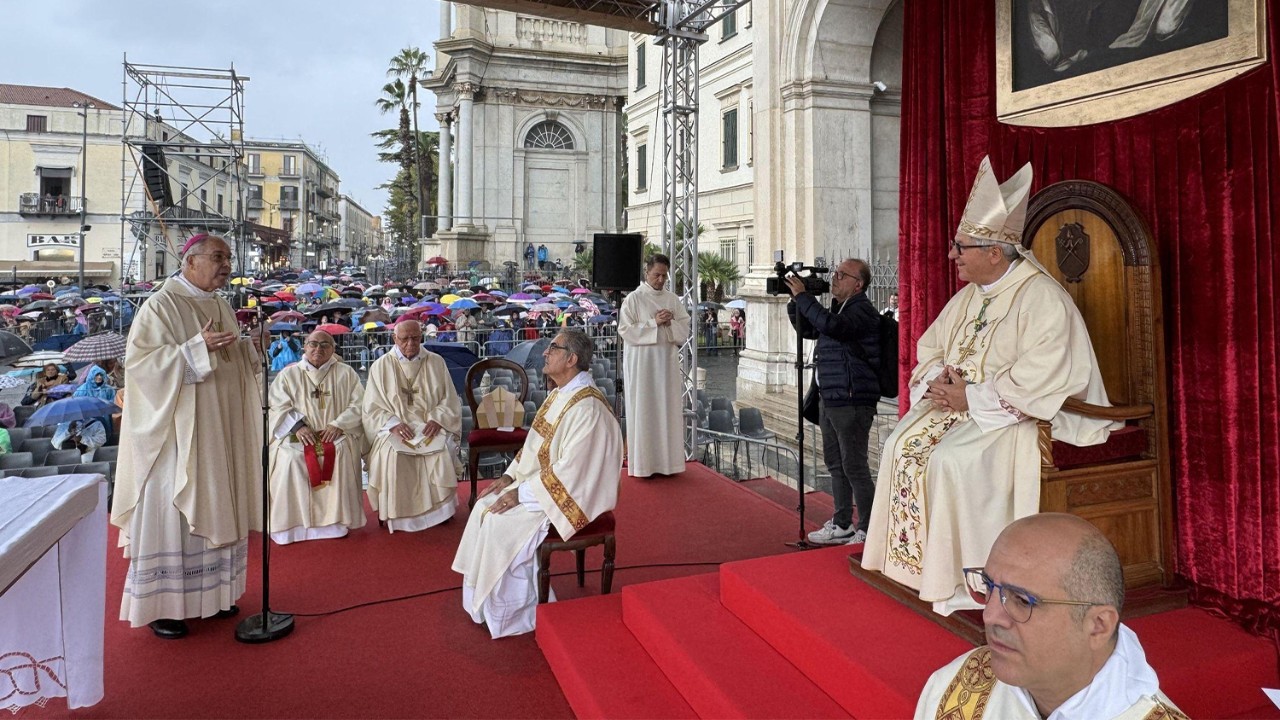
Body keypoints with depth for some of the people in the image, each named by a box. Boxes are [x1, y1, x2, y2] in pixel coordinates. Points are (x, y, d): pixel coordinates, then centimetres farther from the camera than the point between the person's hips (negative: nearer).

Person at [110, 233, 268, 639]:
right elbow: (140, 361, -18)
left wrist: (252, 349, 0)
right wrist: (197, 347, -27)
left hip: (219, 431, 7)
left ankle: (211, 593, 25)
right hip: (179, 430, -7)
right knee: (174, 510, -1)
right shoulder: (161, 306, -10)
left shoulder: (220, 306, 12)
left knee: (214, 507, 13)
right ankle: (161, 605, 11)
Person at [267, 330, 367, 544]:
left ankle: (336, 520, -23)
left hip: (336, 435, 0)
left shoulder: (346, 373, 11)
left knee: (341, 454, -32)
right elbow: (277, 408, 3)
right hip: (296, 435, 1)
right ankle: (291, 524, -21)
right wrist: (298, 426, -15)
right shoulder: (288, 374, 12)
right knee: (290, 458, -31)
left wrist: (338, 424, -13)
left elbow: (358, 405, 4)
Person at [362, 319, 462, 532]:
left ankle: (439, 508, -11)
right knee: (391, 454, -32)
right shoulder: (381, 366, 5)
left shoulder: (436, 362, 9)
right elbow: (373, 408, 4)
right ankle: (396, 515, -16)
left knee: (441, 452, -30)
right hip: (394, 429, -1)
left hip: (428, 427, 1)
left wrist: (437, 419, -11)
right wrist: (393, 424, -15)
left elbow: (449, 400, 9)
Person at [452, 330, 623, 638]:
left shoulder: (586, 408, -26)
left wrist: (521, 493, -21)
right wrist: (510, 476, 5)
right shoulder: (560, 394, 6)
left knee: (501, 525, -17)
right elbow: (535, 445, 16)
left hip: (568, 497, -10)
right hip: (540, 484, 10)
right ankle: (487, 600, 15)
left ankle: (517, 613, 2)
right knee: (484, 508, 3)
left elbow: (570, 470, -27)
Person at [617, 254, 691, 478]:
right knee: (643, 410, -1)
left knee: (668, 409, 6)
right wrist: (654, 323, -16)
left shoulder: (673, 299, 10)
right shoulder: (633, 299, -3)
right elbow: (625, 330, -10)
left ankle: (667, 461, 14)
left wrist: (670, 322, -11)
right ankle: (643, 463, 5)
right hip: (641, 362, -4)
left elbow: (685, 327, 9)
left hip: (667, 361, 4)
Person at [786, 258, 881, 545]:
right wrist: (795, 299, 11)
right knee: (835, 463, 16)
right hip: (828, 400, 10)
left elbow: (830, 325, -30)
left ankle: (867, 531, 6)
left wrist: (803, 295, -21)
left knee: (854, 467, -5)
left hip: (852, 401, -10)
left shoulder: (862, 311, -12)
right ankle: (842, 525, 27)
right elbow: (806, 330, 25)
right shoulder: (838, 309, 17)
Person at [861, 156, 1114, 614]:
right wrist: (938, 378, -5)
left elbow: (1036, 380, -25)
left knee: (951, 458, -29)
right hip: (958, 402, 8)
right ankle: (916, 559, -1)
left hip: (1020, 414, -8)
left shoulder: (1041, 298, -16)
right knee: (903, 443, -10)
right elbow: (929, 347, 17)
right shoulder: (968, 296, 11)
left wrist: (970, 397, -21)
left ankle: (966, 579, -15)